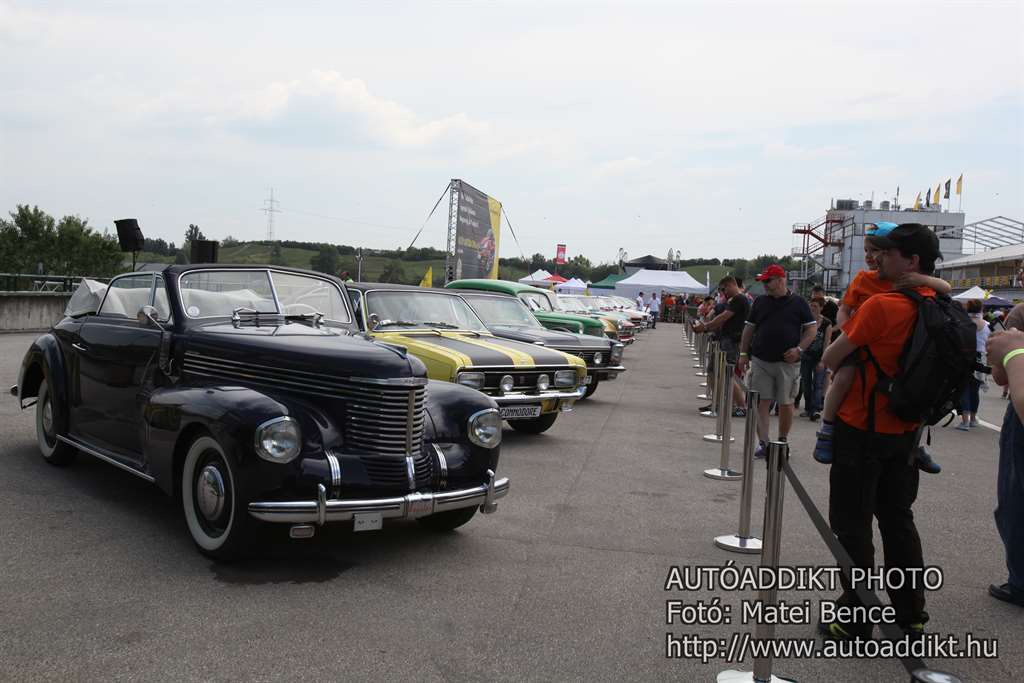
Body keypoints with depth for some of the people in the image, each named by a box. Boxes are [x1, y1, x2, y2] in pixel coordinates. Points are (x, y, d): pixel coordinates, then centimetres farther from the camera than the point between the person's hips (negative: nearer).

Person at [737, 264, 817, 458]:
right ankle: (763, 442, 1)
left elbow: (812, 328, 2)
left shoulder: (798, 302, 2)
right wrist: (743, 354, 7)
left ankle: (782, 441, 21)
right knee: (761, 402, -3)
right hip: (760, 360, 2)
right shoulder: (760, 302, 10)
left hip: (788, 363, -2)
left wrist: (799, 349, -10)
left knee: (786, 403, 6)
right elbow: (749, 328, 13)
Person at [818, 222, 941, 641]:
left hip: (862, 429, -7)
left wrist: (838, 343, 5)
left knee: (852, 525, 5)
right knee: (898, 520, 18)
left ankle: (856, 620, 11)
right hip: (905, 430, 7)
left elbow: (831, 359, -17)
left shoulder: (881, 305, -22)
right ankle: (911, 615, 26)